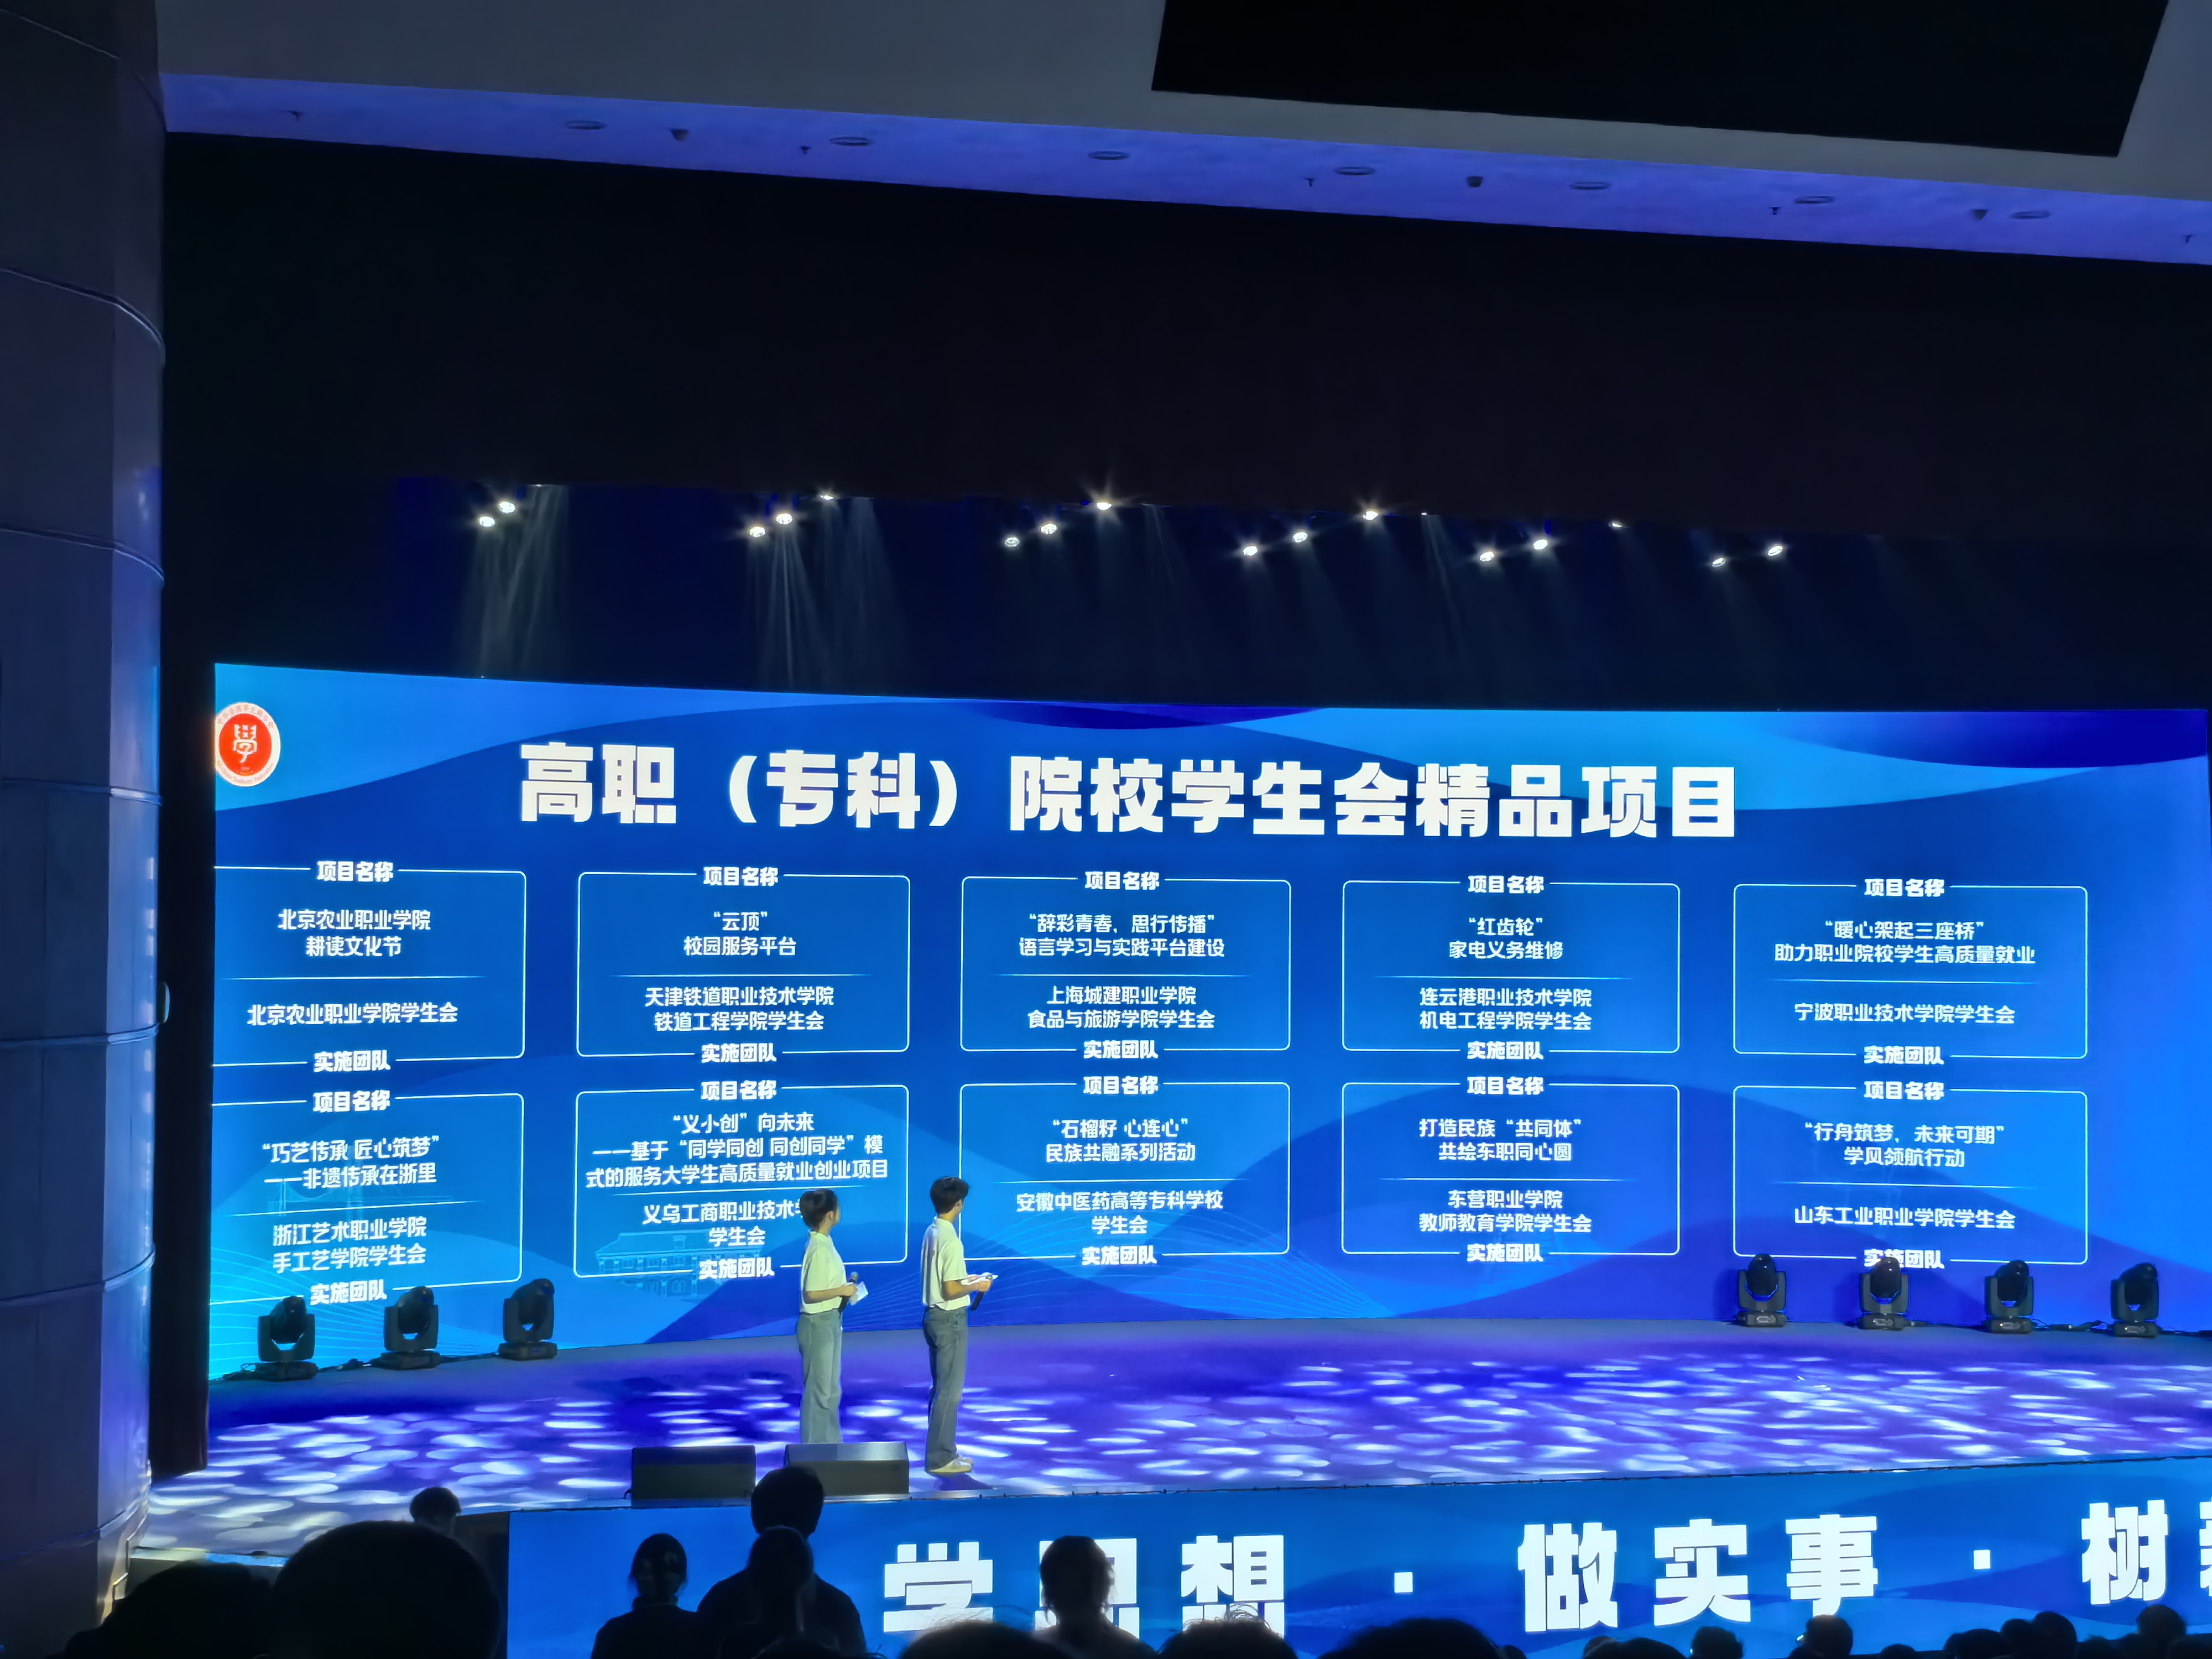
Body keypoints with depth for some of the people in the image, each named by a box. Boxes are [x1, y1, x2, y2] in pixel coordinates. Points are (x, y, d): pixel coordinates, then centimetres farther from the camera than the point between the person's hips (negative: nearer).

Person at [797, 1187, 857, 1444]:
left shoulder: (824, 1244, 8)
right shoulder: (819, 1249, -21)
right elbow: (810, 1294, -24)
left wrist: (845, 1289, 4)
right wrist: (843, 1291, -17)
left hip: (830, 1322, 10)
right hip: (818, 1324, -10)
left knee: (831, 1389, 16)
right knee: (818, 1390, -1)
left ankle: (829, 1447, 24)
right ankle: (814, 1449, 6)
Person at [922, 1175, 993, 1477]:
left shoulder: (932, 1233, 7)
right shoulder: (950, 1240, -22)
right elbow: (951, 1291, -23)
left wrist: (968, 1280, 15)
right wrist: (976, 1287, -8)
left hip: (934, 1316, 10)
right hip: (950, 1320, -10)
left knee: (941, 1388, 17)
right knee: (950, 1390, -2)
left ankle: (944, 1450, 24)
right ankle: (940, 1459, 2)